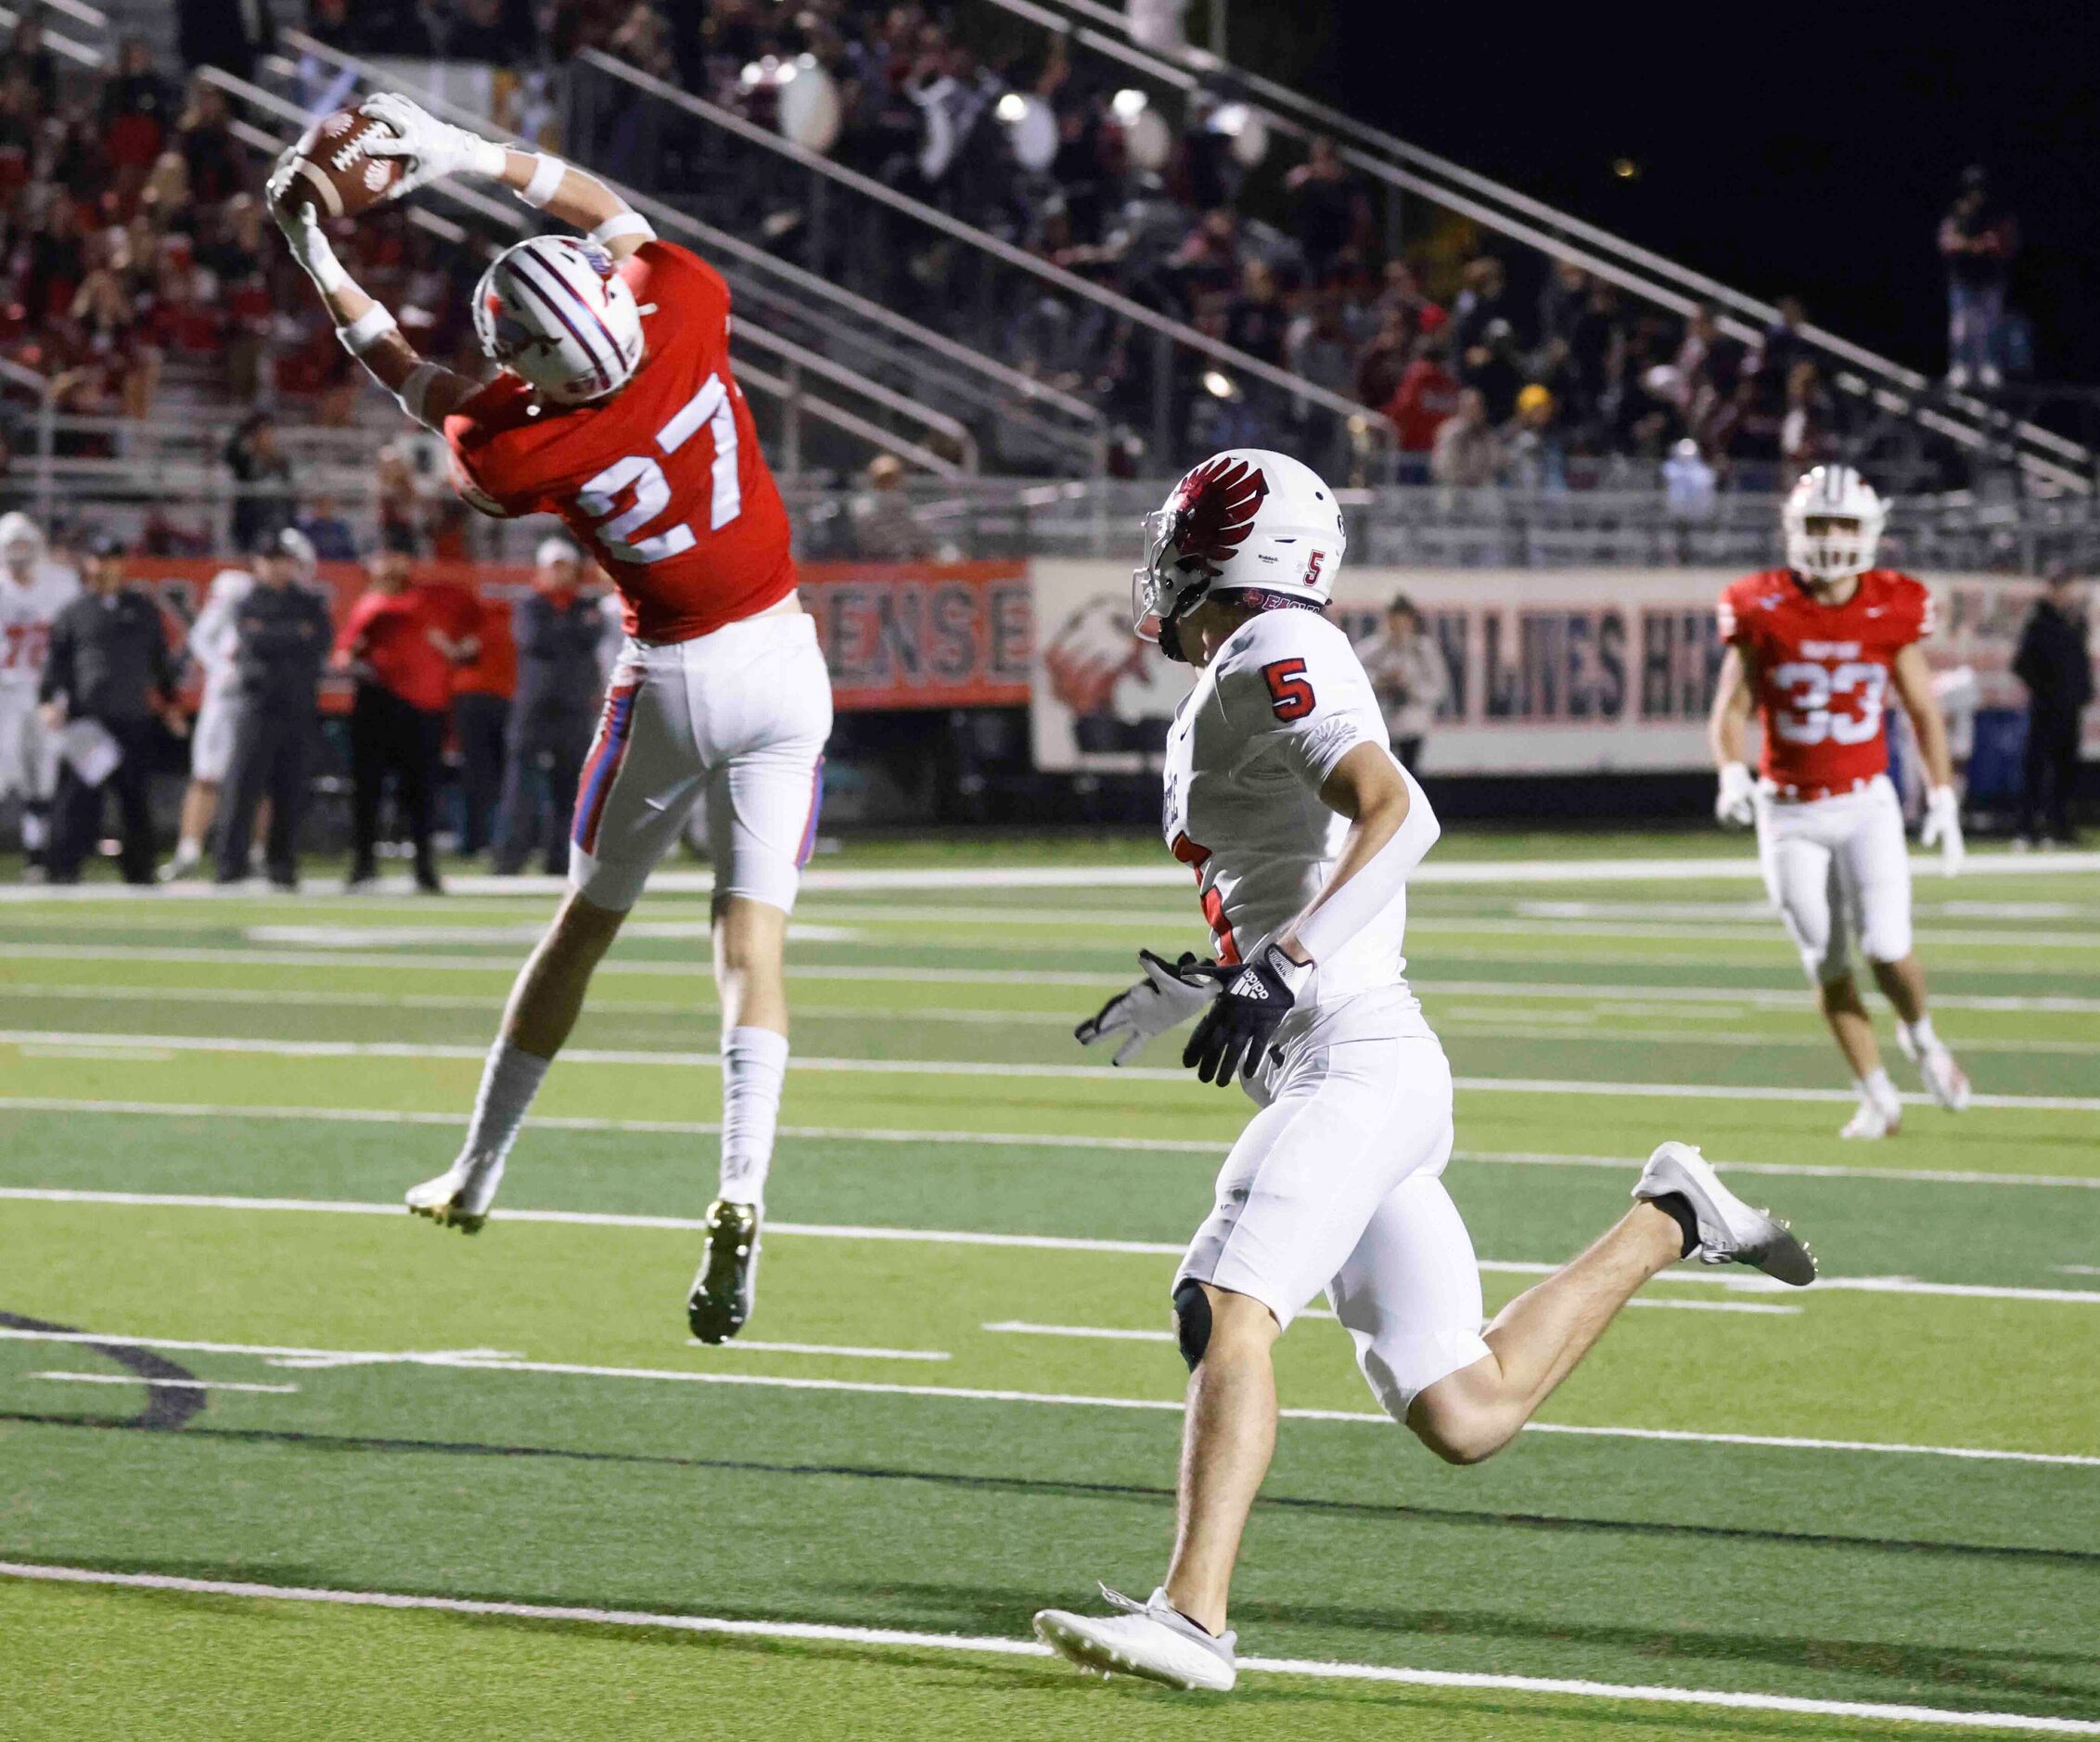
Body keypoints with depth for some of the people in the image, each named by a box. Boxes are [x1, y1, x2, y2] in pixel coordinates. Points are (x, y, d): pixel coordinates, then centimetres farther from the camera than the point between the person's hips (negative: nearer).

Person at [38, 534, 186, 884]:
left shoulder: (143, 608, 15)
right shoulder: (74, 612, 8)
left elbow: (160, 659, 20)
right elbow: (57, 661, 4)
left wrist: (170, 702, 16)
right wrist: (51, 700, -9)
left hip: (136, 718, 3)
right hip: (87, 717, -3)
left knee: (137, 799, 7)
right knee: (78, 796, -9)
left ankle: (139, 870, 15)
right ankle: (65, 868, -8)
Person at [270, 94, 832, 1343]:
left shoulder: (528, 452, -19)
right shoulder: (688, 318, -15)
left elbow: (427, 390, 3)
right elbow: (617, 216, 5)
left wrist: (325, 269, 8)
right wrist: (475, 157, 3)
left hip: (676, 678, -2)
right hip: (783, 662, 2)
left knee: (588, 919, 16)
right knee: (752, 935, -2)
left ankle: (481, 1171, 29)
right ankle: (743, 1198, -18)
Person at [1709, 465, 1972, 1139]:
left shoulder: (1892, 610, -4)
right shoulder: (1762, 610, -8)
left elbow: (1923, 710, 7)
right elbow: (1730, 710, -3)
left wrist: (1942, 800, 4)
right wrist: (1732, 773, -21)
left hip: (1867, 805, 0)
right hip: (1790, 814, 0)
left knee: (1888, 953, -12)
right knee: (1829, 970, 3)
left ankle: (1921, 1036, 21)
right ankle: (1877, 1097, 17)